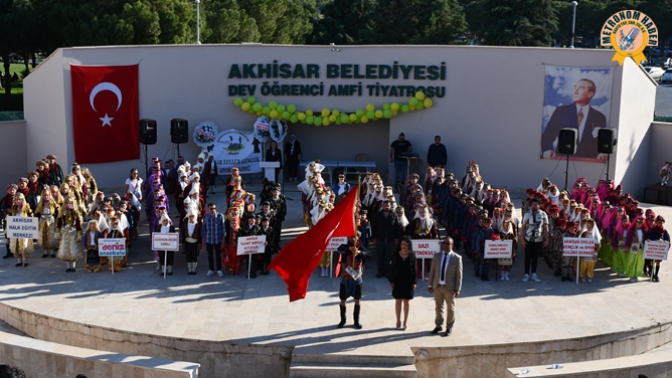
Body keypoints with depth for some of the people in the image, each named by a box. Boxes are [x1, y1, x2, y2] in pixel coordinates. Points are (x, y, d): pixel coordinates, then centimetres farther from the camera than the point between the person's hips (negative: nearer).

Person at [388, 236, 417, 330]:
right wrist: (391, 281, -3)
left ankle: (405, 322, 18)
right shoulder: (396, 255, -3)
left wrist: (414, 282, -4)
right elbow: (392, 268, 0)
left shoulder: (412, 256, -4)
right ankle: (398, 321, 17)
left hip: (408, 281, 0)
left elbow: (414, 269, -1)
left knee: (406, 301, 8)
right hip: (398, 281, 0)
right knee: (398, 301, 7)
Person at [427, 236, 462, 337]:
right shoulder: (437, 256, 4)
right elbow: (432, 271, 8)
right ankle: (438, 325, 30)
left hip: (450, 287, -3)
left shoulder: (457, 258, -8)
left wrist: (457, 289, -9)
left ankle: (449, 328, 22)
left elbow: (459, 275, -7)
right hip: (437, 286, 3)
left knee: (450, 308, 8)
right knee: (438, 307, 14)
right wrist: (430, 285, 6)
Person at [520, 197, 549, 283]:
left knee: (535, 257, 10)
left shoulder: (543, 214, -4)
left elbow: (545, 228, 1)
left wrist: (546, 240, 0)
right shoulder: (527, 214, -7)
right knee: (528, 257, 7)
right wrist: (522, 239, -8)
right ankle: (526, 274, 16)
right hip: (528, 240, -1)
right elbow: (523, 227, -4)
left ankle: (534, 274, 21)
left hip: (539, 240, 1)